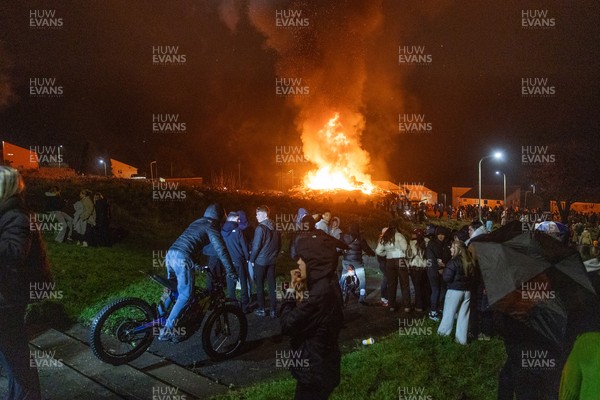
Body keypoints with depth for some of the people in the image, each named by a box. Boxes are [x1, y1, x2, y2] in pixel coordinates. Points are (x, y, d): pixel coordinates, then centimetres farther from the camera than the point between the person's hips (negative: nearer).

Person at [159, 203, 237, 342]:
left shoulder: (197, 222, 27)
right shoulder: (211, 226, 2)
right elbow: (221, 249, -6)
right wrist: (230, 271, -3)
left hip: (170, 253, 8)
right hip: (182, 258, -8)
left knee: (174, 289, 24)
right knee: (186, 295, -2)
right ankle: (167, 329, -2)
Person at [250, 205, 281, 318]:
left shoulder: (260, 228, -16)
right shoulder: (274, 227, 4)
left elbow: (256, 246, -17)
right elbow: (279, 244, 10)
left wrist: (252, 259, -6)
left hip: (260, 261, -6)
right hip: (272, 261, 6)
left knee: (260, 285, 7)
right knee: (272, 285, 8)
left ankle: (261, 309, 13)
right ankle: (273, 310, 10)